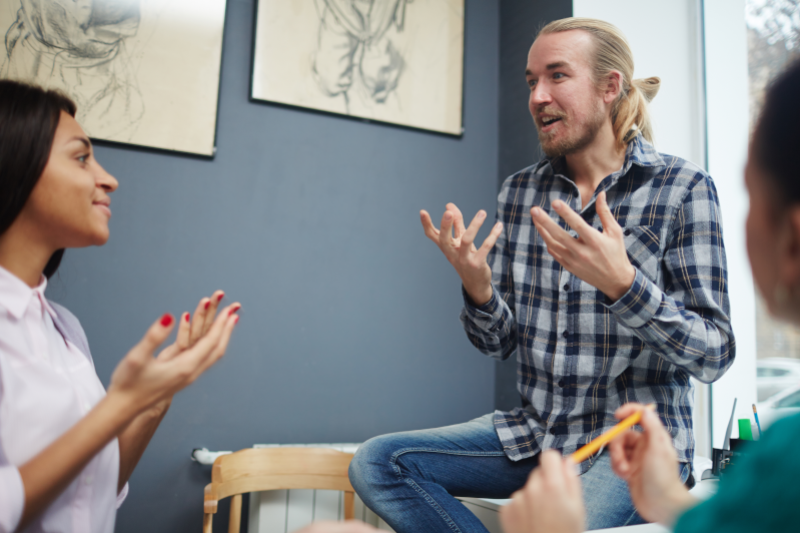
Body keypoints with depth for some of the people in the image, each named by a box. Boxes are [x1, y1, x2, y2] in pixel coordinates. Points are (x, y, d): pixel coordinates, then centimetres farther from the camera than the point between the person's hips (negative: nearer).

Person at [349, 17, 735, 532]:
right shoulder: (519, 192, 6)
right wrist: (477, 286, -15)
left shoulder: (684, 188, -7)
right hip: (534, 433, 6)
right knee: (376, 462, -10)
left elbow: (714, 355, -11)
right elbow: (501, 343, 8)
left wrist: (621, 283, -27)